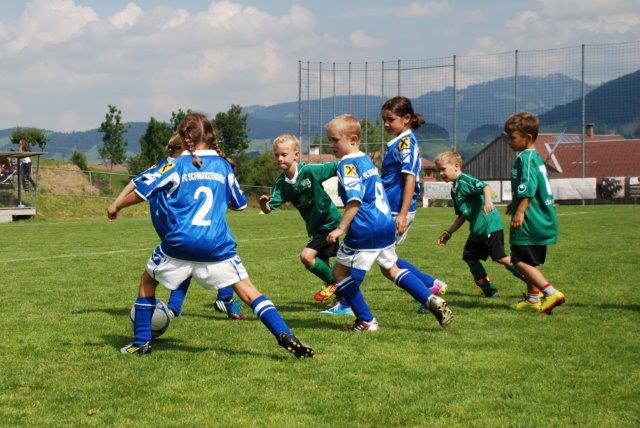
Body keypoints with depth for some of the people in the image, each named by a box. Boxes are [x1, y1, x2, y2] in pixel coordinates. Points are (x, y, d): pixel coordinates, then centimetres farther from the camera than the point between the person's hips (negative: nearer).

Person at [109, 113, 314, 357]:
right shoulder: (223, 166, 10)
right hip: (217, 246, 2)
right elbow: (240, 203, 21)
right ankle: (285, 335, -16)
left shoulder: (178, 165, 1)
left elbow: (143, 191, 2)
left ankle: (141, 343, 18)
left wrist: (117, 207, 19)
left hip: (179, 243, -1)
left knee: (147, 282, 21)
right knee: (247, 289, 2)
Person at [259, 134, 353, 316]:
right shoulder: (281, 183, -4)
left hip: (329, 221, -8)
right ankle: (345, 303, 27)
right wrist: (263, 203, -34)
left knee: (307, 256, -18)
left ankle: (333, 282, 5)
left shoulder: (310, 171, -20)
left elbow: (337, 168, -16)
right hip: (315, 227, 8)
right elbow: (269, 208, -12)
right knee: (323, 266, 14)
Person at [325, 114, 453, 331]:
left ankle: (366, 321, 7)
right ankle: (432, 300, 13)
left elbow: (355, 200, -23)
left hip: (365, 231, -9)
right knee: (391, 269, 23)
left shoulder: (347, 164, -12)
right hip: (386, 225, 9)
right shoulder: (367, 160, 16)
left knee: (340, 271, 5)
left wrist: (341, 228, -25)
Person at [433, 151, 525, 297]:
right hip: (477, 229, 10)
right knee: (469, 257, 11)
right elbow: (462, 216, 24)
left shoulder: (465, 180, -10)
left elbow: (485, 187, -26)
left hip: (489, 225, -10)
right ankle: (489, 289, 17)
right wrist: (448, 233, 24)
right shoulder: (454, 190, 18)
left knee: (500, 257, -12)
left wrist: (488, 201, -45)